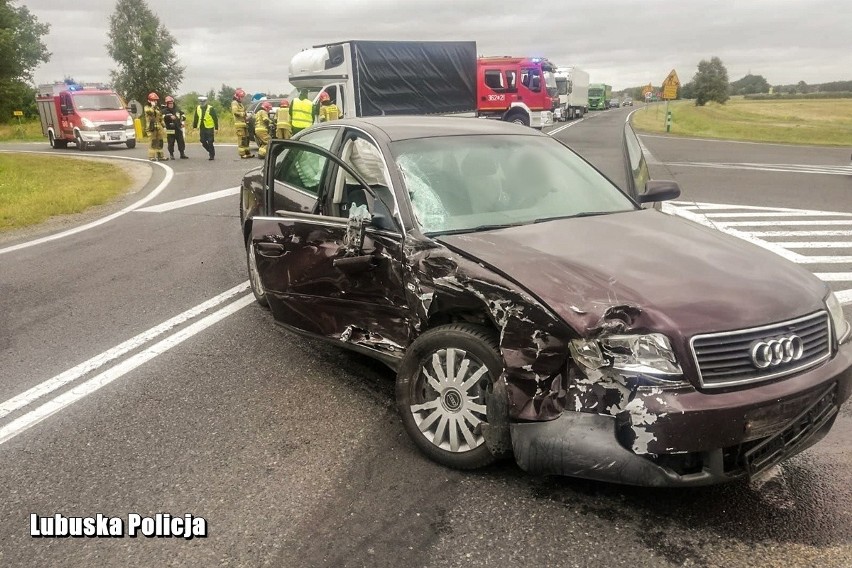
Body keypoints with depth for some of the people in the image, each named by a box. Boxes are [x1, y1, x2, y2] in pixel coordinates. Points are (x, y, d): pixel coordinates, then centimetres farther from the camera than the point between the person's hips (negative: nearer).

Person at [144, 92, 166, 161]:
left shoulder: (157, 108, 19)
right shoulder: (147, 107, 1)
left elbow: (161, 118, 23)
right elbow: (150, 111, -22)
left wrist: (164, 126, 18)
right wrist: (153, 106, -15)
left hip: (159, 127, 6)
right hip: (151, 127, -6)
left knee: (160, 142, 7)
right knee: (153, 142, -9)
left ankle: (160, 156, 14)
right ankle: (151, 156, -5)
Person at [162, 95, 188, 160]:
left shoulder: (177, 109, 12)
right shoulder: (165, 111, -3)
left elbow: (183, 115, 25)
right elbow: (163, 117, -24)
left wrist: (182, 122, 8)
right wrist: (170, 117, -41)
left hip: (178, 129, 4)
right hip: (170, 130, -4)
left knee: (181, 142, 5)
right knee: (171, 143, 0)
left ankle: (182, 154, 13)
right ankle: (171, 155, 10)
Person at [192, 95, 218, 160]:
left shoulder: (210, 108, -9)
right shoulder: (197, 108, 6)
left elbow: (215, 118, -7)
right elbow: (195, 118, 15)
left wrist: (216, 128, -9)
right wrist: (194, 126, 15)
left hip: (209, 128, -5)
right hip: (202, 128, 5)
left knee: (210, 143, -5)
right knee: (203, 142, 5)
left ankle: (212, 155, 9)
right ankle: (211, 152, 25)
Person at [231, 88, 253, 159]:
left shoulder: (240, 104, 23)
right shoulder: (234, 103, -7)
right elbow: (235, 112, -22)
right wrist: (243, 114, -16)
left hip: (243, 123, 10)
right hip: (239, 124, -10)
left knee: (246, 139, 14)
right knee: (241, 139, -11)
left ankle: (248, 153, 20)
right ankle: (242, 154, -10)